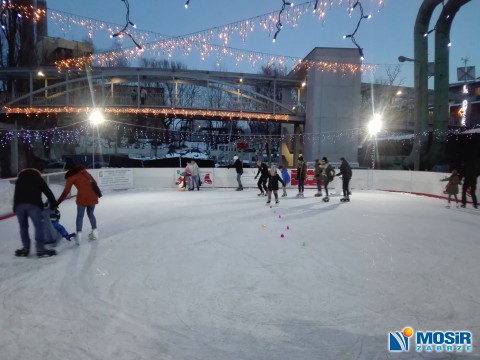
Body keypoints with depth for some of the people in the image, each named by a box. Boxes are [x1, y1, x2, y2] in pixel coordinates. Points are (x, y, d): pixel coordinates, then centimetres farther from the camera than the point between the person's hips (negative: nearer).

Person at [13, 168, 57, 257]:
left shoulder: (19, 180, 31)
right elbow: (48, 192, 14)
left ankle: (25, 248, 20)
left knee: (23, 226, 17)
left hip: (19, 205, 4)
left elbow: (16, 195, 23)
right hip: (33, 204, -4)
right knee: (39, 226, -3)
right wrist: (53, 204, 17)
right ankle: (40, 248, -9)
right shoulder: (38, 178, 22)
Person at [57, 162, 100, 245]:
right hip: (93, 195, 4)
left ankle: (79, 234, -3)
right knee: (91, 213, 20)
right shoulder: (84, 171, 16)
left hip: (82, 197, -4)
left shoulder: (71, 176, 4)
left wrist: (58, 202, 5)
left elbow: (66, 191, 1)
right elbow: (94, 182, 18)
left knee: (80, 216, 8)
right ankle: (94, 231, 23)